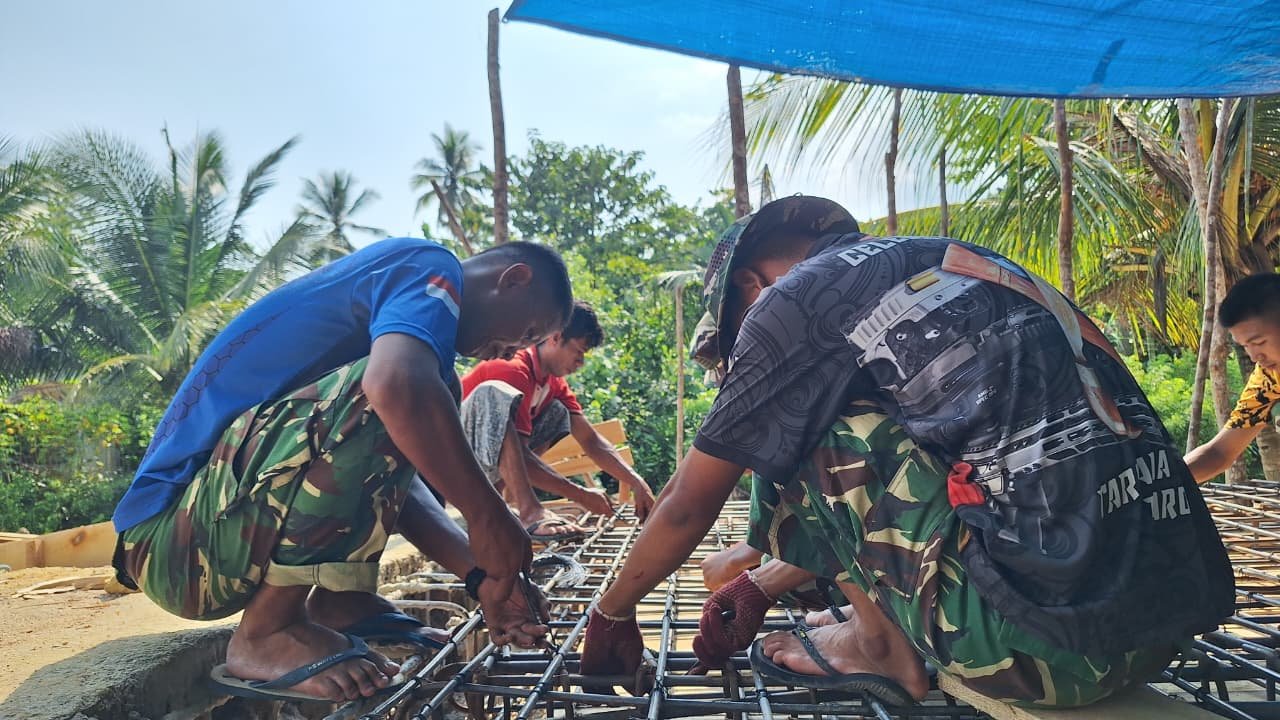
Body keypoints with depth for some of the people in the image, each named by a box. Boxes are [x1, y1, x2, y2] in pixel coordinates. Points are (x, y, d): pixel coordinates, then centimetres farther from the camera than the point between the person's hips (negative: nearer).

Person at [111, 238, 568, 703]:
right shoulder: (429, 268, -10)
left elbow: (394, 477, 12)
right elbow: (399, 384, -34)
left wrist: (481, 573, 2)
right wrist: (489, 518, -22)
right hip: (177, 546, -10)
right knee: (391, 402, -27)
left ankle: (339, 600, 4)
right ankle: (265, 635, -15)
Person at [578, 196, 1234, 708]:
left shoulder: (796, 296, -2)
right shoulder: (951, 263, 22)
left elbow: (688, 506, 6)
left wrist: (611, 615, 24)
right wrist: (758, 587, 37)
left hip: (1049, 641, -9)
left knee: (803, 432, 2)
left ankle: (879, 644, 11)